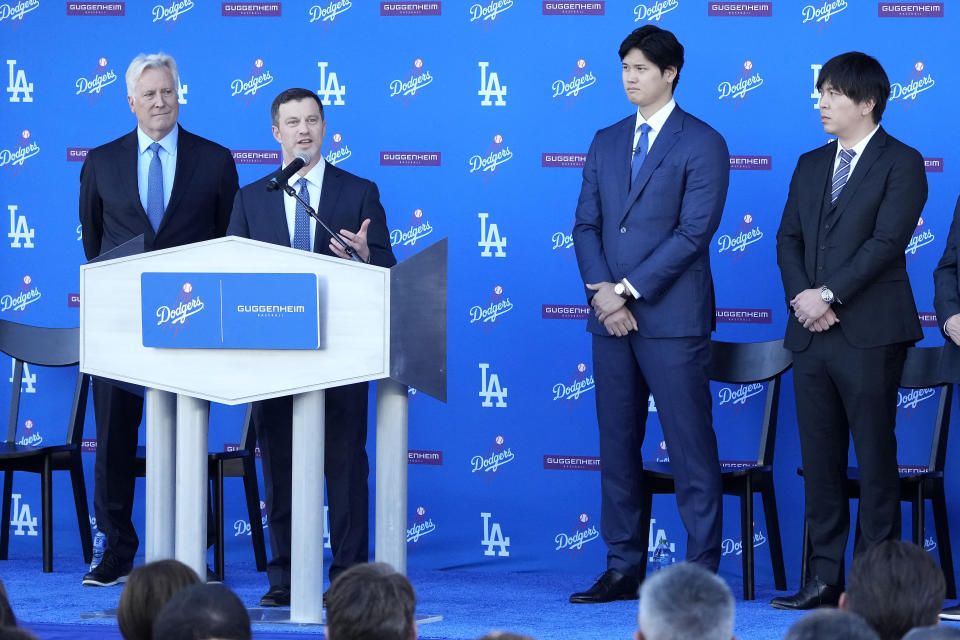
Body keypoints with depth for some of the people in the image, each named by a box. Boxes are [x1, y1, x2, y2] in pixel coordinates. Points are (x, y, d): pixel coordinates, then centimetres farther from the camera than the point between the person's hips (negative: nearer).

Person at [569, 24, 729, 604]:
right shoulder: (606, 143, 15)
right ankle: (623, 568, 13)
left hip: (673, 317, -6)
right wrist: (601, 291, -5)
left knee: (691, 447, -4)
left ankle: (703, 571, -1)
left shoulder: (702, 145, -3)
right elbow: (586, 223, 12)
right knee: (617, 446, 8)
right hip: (612, 317, 6)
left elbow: (694, 231, -11)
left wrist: (629, 290, -13)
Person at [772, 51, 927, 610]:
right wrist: (802, 296, -4)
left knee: (875, 458, -4)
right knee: (820, 460, 6)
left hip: (870, 333, -6)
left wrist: (829, 295, -14)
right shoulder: (811, 165, 18)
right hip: (811, 333, 6)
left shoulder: (901, 163, -2)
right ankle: (826, 578, 10)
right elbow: (789, 239, 13)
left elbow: (887, 241, -11)